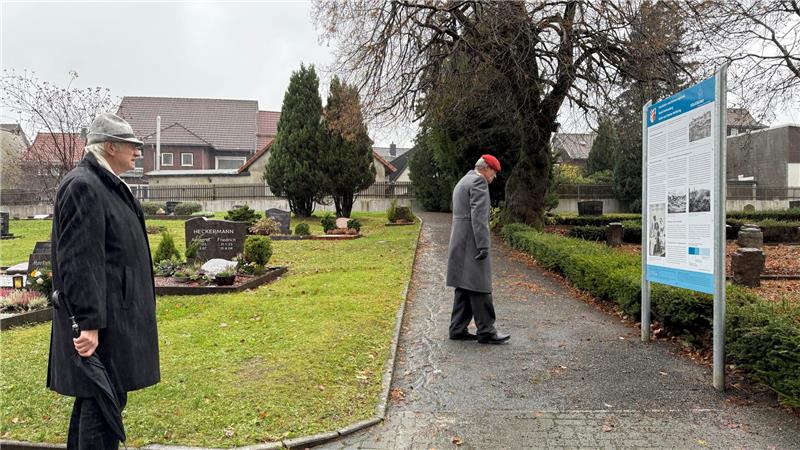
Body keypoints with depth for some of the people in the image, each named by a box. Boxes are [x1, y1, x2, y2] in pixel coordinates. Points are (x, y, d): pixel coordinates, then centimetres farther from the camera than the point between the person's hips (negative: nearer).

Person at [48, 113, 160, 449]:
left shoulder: (108, 185, 14)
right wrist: (88, 323, -24)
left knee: (92, 397, 20)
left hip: (116, 315, 10)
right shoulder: (82, 186, -17)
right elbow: (78, 261, -23)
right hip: (102, 320, -10)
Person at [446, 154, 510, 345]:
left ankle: (458, 329, 13)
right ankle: (486, 331, -1)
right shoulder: (478, 181, -9)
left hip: (460, 243, 10)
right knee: (480, 287, -6)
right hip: (472, 243, -10)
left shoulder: (462, 182, 22)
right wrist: (483, 245, -21)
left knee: (464, 287, 11)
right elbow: (478, 216, -19)